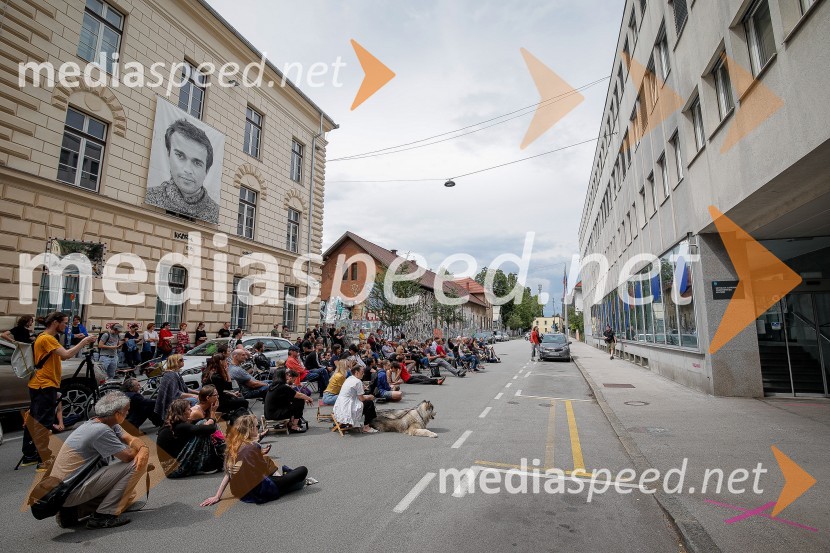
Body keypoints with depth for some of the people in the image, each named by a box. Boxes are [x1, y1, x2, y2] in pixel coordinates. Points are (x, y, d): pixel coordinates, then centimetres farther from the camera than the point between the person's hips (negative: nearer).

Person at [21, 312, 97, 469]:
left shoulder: (48, 338, 15)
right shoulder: (46, 338, -17)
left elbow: (62, 356, 16)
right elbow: (66, 355, -28)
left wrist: (82, 344, 6)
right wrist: (84, 342, -19)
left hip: (41, 385, 10)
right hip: (45, 386, -10)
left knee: (33, 421, 15)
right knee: (43, 422, -7)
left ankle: (29, 456, 24)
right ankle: (45, 460, -3)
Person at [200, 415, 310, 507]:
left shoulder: (232, 447, 4)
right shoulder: (253, 446, -16)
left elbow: (228, 474, 6)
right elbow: (266, 470, -9)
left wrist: (217, 497, 13)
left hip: (241, 494, 9)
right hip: (260, 493, -9)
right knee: (303, 470, -5)